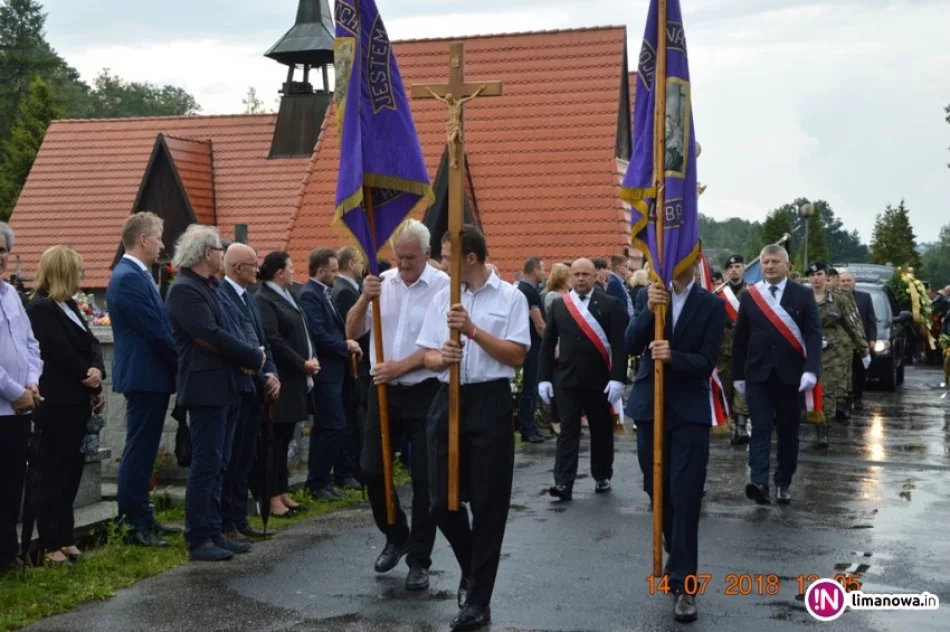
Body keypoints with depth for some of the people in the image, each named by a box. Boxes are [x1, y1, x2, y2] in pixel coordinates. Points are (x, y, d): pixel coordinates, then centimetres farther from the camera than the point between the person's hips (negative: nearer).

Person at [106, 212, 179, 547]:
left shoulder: (136, 275, 15)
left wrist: (175, 366, 9)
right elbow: (155, 332, -19)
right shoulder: (129, 278, -17)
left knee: (143, 451, 15)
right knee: (138, 452, -5)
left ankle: (143, 519, 24)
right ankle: (133, 526, 0)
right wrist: (180, 365, -8)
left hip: (149, 376, 10)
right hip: (145, 376, -10)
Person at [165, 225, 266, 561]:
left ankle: (214, 532, 20)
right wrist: (253, 357, -12)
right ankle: (198, 540, 2)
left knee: (217, 466, 13)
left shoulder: (208, 287, 16)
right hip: (205, 389, -10)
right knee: (205, 465, -5)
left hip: (223, 389, 10)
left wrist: (245, 357, -4)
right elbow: (210, 336, -21)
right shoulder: (184, 289, -13)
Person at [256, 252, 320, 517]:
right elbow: (273, 340, -19)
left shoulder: (287, 296, 16)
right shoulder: (264, 299, -12)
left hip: (294, 379, 9)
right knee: (275, 439, -3)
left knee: (284, 438, 12)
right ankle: (271, 497, 2)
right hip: (279, 380, -9)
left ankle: (283, 491, 18)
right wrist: (303, 364, -14)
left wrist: (311, 359, 3)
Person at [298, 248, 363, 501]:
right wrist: (346, 346, -12)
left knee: (324, 427, 14)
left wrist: (347, 343, 1)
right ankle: (318, 482, 0)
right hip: (324, 370, -10)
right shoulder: (309, 295, -15)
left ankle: (318, 480, 22)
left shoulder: (322, 293, 14)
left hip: (332, 369, 10)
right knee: (336, 427, -9)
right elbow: (318, 334, -23)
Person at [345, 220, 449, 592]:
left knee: (424, 478, 2)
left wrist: (401, 366, -15)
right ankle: (396, 537, 32)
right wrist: (365, 299, -15)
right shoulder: (382, 283, 4)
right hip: (383, 390, 4)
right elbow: (352, 332, 1)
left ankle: (419, 560, 14)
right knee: (372, 469, 7)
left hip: (425, 393, -4)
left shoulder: (443, 287, -10)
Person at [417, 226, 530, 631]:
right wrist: (441, 357, -14)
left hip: (490, 402, -4)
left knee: (488, 503, 3)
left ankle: (478, 599, 14)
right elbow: (428, 356, 9)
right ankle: (471, 566, 33)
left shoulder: (510, 298, -3)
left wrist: (473, 331, -17)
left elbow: (517, 356, -9)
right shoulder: (442, 299, 9)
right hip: (448, 400, 4)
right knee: (441, 500, 5)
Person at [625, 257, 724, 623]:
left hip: (690, 412, -3)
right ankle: (677, 557, 35)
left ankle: (685, 583, -2)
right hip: (650, 407, 3)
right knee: (658, 492, 14)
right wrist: (649, 310, -22)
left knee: (685, 497, -6)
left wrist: (673, 356, -29)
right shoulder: (648, 296, 5)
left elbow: (706, 362, -11)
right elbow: (630, 346, -7)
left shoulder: (712, 305, -4)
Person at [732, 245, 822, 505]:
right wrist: (738, 374, 5)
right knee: (760, 429, -6)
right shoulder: (749, 296, 6)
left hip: (791, 375, 0)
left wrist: (811, 370, -20)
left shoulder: (803, 295, 0)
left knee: (788, 432, 7)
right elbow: (740, 338, 7)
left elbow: (813, 334, -7)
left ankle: (783, 484, 18)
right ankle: (759, 482, -14)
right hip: (757, 375, 1)